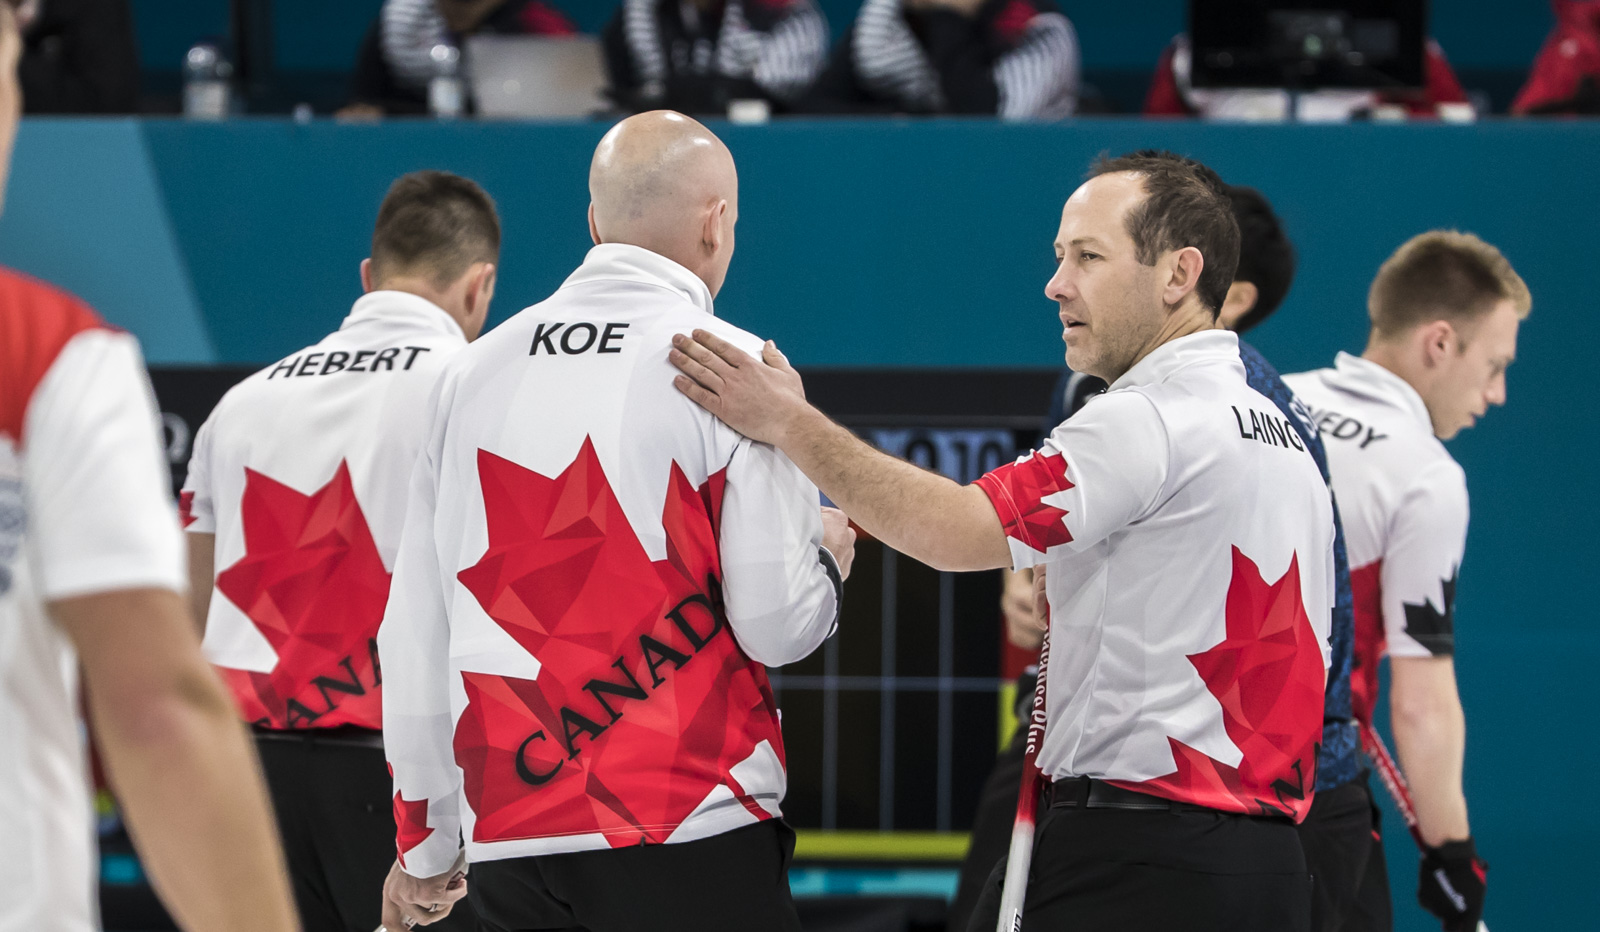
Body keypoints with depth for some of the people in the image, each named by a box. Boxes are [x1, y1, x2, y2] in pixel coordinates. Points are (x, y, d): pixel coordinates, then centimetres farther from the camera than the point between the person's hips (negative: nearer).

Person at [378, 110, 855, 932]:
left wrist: (425, 847, 22)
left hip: (510, 840, 5)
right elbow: (775, 623, -9)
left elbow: (413, 629, 13)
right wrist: (829, 557, 15)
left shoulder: (471, 373, 10)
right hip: (690, 833, -5)